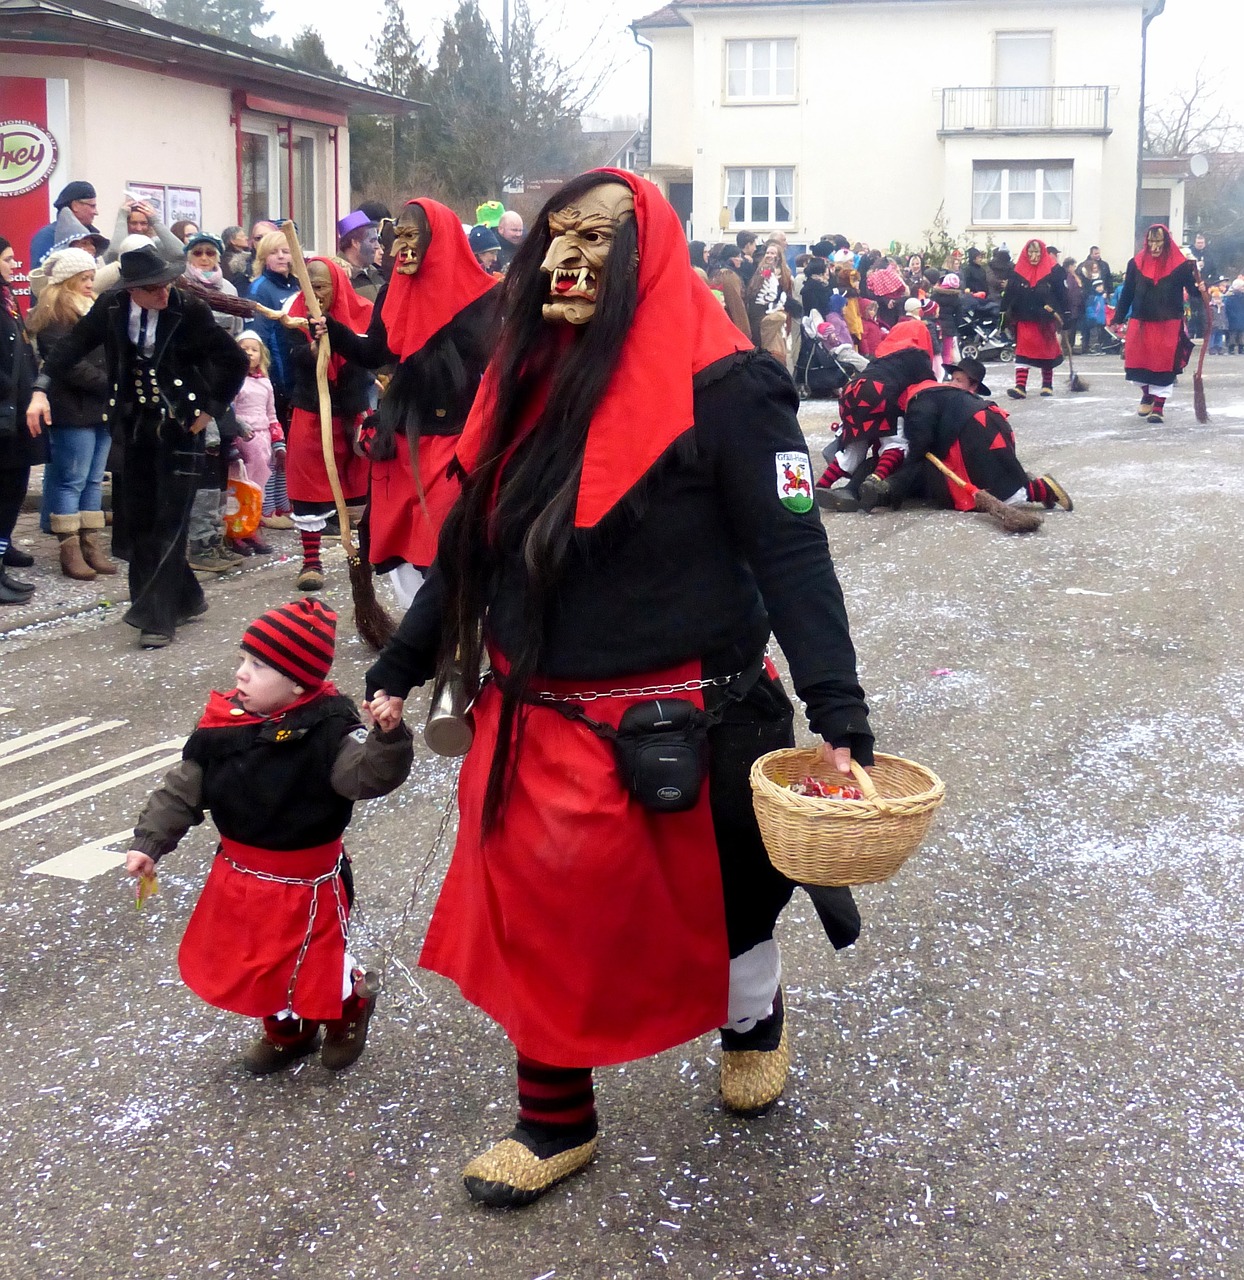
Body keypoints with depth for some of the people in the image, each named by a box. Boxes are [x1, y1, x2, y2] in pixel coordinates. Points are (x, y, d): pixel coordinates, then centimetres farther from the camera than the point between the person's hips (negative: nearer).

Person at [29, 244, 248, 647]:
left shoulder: (189, 311, -15)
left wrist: (209, 409, -8)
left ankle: (157, 617, -4)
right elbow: (73, 344, 1)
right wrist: (41, 389, -11)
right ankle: (184, 597, 25)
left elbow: (234, 361, -10)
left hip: (179, 429, -5)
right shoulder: (111, 308, -5)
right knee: (137, 520, 10)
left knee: (169, 522, -6)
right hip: (135, 428, 5)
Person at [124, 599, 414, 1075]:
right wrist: (149, 842, -6)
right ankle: (286, 1032, 50)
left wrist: (388, 736, -55)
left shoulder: (326, 732, -24)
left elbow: (369, 774, -37)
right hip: (238, 876, 6)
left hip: (306, 885, -6)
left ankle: (349, 1011, 45)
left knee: (317, 966, 10)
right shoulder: (223, 724, -8)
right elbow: (182, 788, -1)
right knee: (253, 964, 22)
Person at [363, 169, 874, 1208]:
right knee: (537, 917, 10)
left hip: (676, 731, -5)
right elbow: (471, 543, 13)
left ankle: (757, 1016, 47)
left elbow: (793, 555, -16)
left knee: (714, 900, 14)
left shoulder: (720, 387, -13)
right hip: (534, 724, 6)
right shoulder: (532, 377, 6)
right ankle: (556, 1121, 30)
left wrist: (838, 715, -24)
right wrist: (400, 669, 16)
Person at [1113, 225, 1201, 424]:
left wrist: (1200, 289, -27)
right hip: (1140, 323, 2)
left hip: (1168, 325, -2)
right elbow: (1126, 294, 7)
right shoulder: (1136, 264, 2)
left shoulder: (1180, 265, -4)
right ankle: (1147, 395, 29)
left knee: (1163, 365, -2)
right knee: (1138, 362, 2)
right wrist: (1117, 319, 6)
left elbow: (1194, 291, -4)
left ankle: (1158, 407, 8)